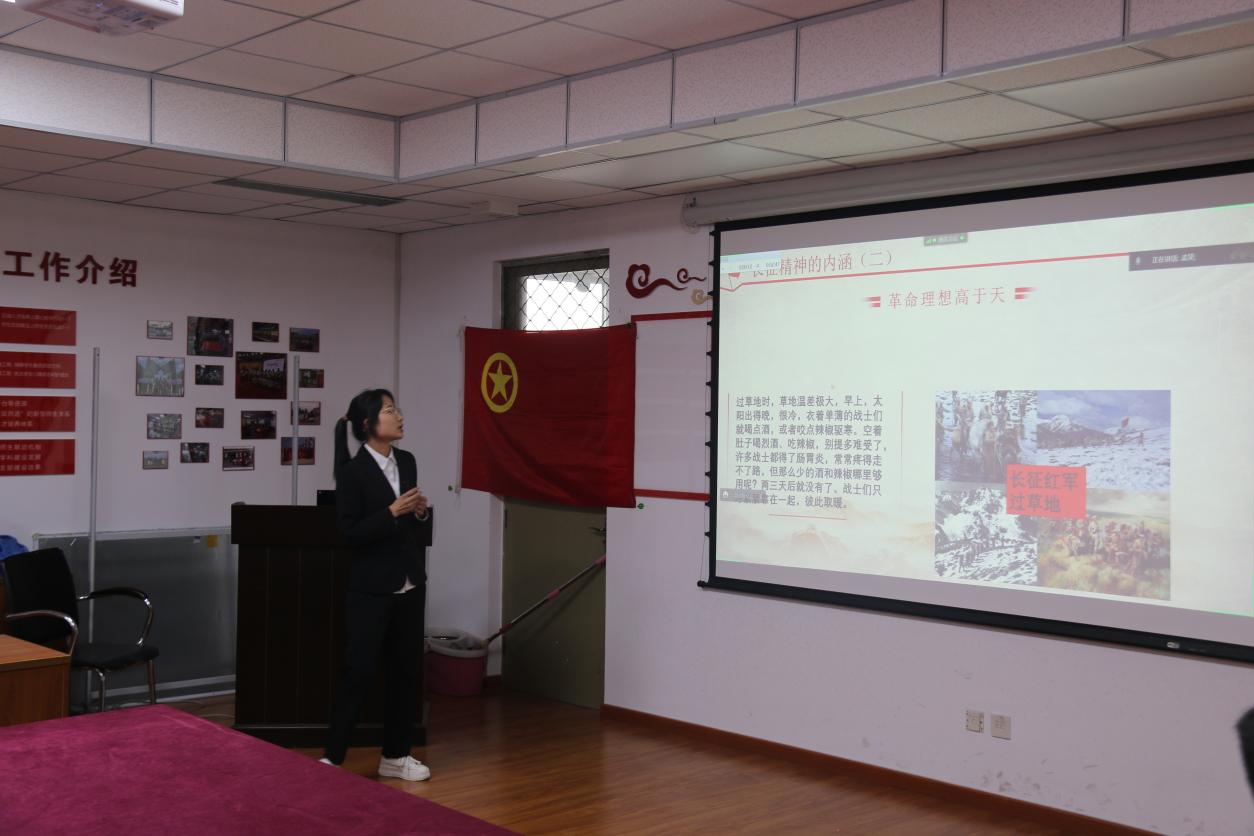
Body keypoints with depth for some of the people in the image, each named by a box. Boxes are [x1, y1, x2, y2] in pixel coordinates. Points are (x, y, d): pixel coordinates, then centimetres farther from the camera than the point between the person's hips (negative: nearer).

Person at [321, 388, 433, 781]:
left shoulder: (407, 462, 7)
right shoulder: (353, 471, -12)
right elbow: (351, 533, -15)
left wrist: (421, 511, -4)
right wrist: (392, 512, -23)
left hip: (409, 586, 7)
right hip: (371, 588, -6)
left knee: (404, 671, 11)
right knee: (359, 672, -3)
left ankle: (395, 755, 22)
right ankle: (332, 758, 8)